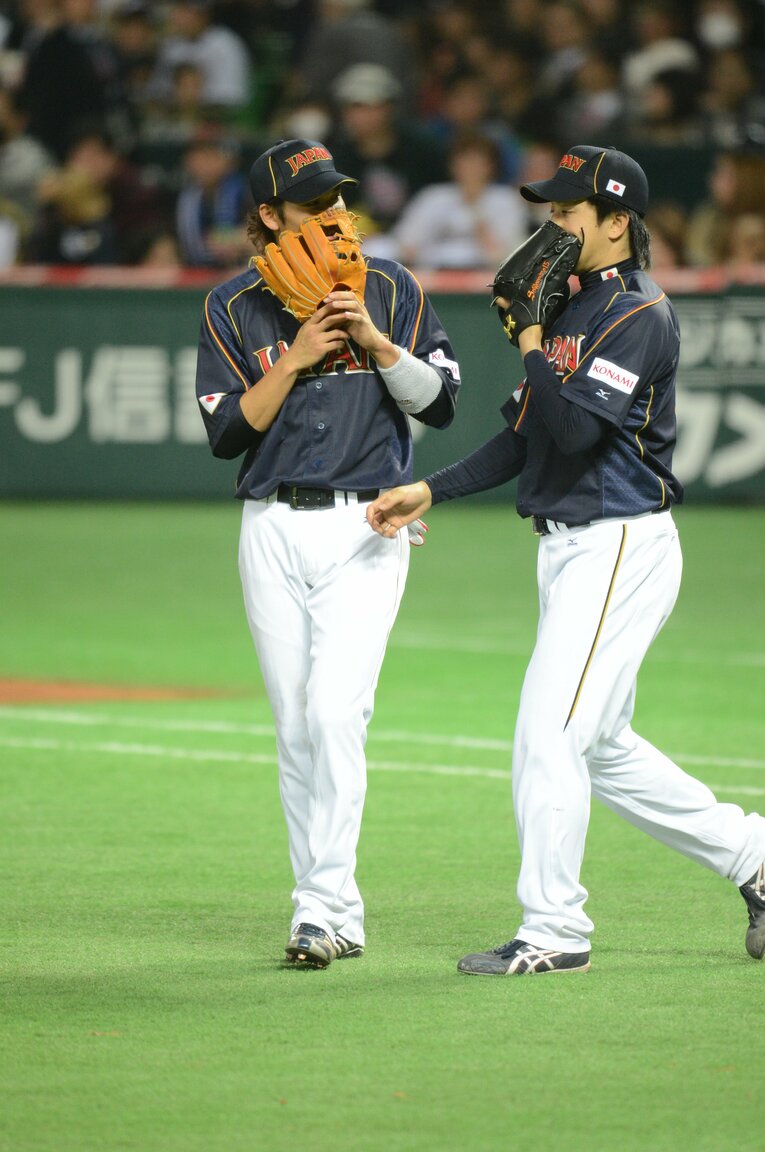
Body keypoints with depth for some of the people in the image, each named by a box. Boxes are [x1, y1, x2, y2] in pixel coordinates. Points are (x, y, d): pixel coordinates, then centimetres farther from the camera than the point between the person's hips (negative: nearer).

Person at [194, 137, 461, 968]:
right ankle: (333, 914, 12)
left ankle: (323, 909, -16)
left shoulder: (389, 289, 4)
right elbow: (225, 432, -3)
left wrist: (377, 341, -14)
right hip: (273, 531, 2)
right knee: (295, 726, 4)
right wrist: (297, 357, -12)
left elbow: (440, 403, 0)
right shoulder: (233, 308, 4)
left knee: (336, 710, -17)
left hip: (365, 526, -2)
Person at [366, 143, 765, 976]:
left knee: (548, 735, -11)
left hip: (622, 547, -10)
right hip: (569, 550, 10)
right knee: (601, 749, 14)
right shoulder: (570, 307, 14)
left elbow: (576, 425, -26)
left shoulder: (640, 315, -14)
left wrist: (529, 338, -19)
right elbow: (528, 434, 19)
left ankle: (553, 932, -4)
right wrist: (430, 491, 13)